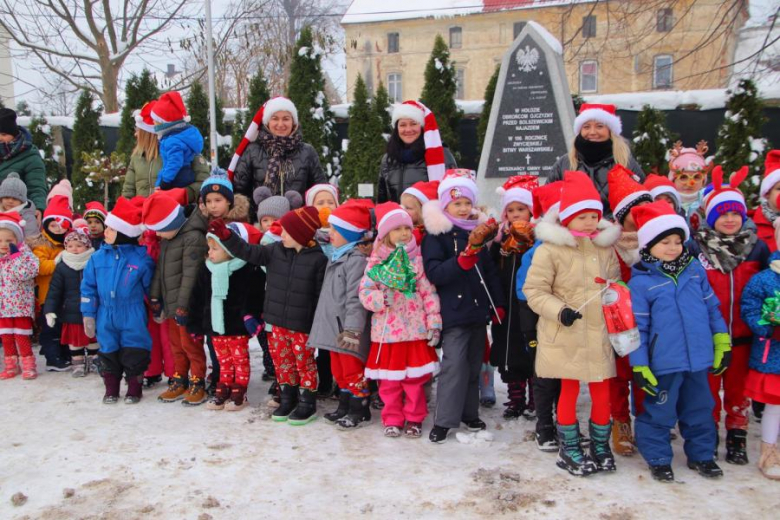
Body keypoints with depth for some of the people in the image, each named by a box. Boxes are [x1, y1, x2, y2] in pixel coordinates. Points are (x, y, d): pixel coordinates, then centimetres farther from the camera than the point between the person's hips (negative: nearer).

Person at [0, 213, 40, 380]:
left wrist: (16, 255, -26)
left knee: (22, 336, 0)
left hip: (20, 305, -6)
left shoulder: (24, 254, -10)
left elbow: (26, 274, -26)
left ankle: (28, 365, 12)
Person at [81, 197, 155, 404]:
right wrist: (88, 315, 3)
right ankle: (111, 390, 29)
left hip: (133, 320, -3)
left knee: (134, 355, 4)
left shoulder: (142, 258, -7)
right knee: (108, 354, 12)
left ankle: (134, 390, 22)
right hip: (106, 319, 3)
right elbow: (88, 287, 5)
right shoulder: (98, 257, 1)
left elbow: (150, 287, 2)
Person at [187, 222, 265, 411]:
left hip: (237, 327, -5)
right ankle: (223, 390, 26)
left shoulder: (247, 272, -16)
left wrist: (251, 318, -20)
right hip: (215, 326, 6)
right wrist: (195, 323, 11)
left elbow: (253, 298, -16)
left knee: (240, 360, 8)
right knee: (224, 361, 17)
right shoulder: (207, 270, 4)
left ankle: (239, 393, 17)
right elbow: (197, 299, 10)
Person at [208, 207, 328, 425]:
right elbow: (248, 252, 2)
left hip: (303, 324, -5)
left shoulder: (318, 259, -13)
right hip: (277, 321, 5)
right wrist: (226, 236, -10)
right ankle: (288, 398, 32)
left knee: (304, 363, 7)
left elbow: (321, 295, -11)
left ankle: (307, 403, 21)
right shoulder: (275, 250, 2)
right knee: (282, 361, 15)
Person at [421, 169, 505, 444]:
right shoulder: (436, 235, -6)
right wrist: (466, 256, -25)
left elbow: (490, 272, 17)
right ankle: (443, 420, 1)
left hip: (479, 311, 6)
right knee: (454, 365, -10)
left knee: (474, 365, 14)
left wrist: (498, 304, 13)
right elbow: (434, 273, -17)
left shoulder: (477, 231, 11)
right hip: (454, 313, -6)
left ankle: (469, 414, 27)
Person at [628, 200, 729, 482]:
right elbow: (636, 327, -9)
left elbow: (712, 308, 13)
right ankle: (658, 459, 26)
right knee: (659, 412, 7)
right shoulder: (640, 282, -11)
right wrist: (639, 366, -10)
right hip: (663, 363, -5)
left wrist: (722, 343, 11)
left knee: (700, 409, 18)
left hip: (698, 359, 5)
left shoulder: (695, 270, 4)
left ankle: (701, 454, 37)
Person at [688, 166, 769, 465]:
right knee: (708, 388, 10)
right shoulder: (695, 247, -8)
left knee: (738, 387, 13)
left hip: (742, 335, 2)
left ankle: (737, 436, 28)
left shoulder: (757, 248, 2)